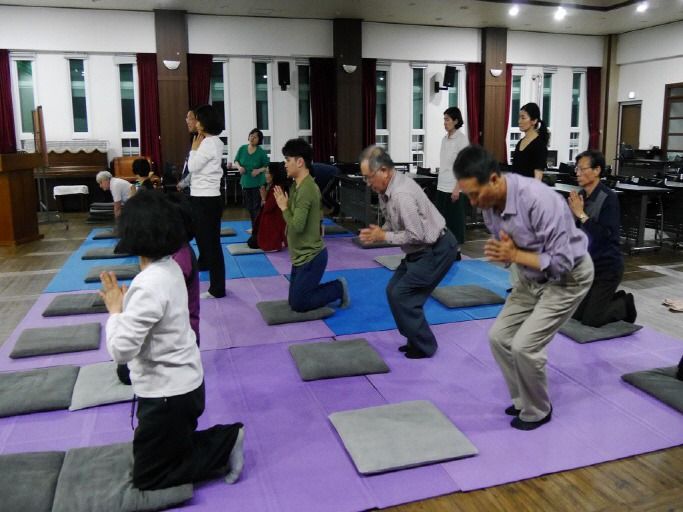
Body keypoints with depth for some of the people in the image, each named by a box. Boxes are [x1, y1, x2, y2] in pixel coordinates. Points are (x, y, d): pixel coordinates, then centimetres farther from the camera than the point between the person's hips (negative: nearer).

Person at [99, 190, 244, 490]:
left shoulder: (149, 285, -29)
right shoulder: (170, 267, -2)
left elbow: (120, 350, -26)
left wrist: (115, 310, -14)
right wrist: (125, 305, -4)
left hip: (167, 393, -9)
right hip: (185, 381, 9)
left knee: (147, 476, 13)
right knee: (169, 446, 28)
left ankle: (226, 443, 8)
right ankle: (225, 439, 18)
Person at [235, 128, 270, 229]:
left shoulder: (261, 152, -12)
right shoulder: (242, 149, -2)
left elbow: (267, 166, -5)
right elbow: (236, 160, 10)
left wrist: (259, 170, -22)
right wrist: (239, 167, -11)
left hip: (258, 183, -4)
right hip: (245, 182, 5)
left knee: (257, 207, -6)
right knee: (249, 207, 15)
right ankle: (254, 227, 31)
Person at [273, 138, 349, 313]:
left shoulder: (305, 189, -23)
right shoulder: (300, 185, 8)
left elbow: (297, 226, -26)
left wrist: (284, 207, -15)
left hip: (311, 257, -10)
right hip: (302, 255, 10)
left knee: (298, 303, 0)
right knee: (294, 299, 16)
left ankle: (339, 288, 12)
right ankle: (335, 288, 22)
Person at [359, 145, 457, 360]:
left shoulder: (401, 195, -28)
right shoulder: (387, 188, 1)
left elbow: (416, 235, -28)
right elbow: (394, 222, 15)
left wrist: (384, 236, -17)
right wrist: (377, 232, -3)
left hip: (437, 250, -10)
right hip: (423, 249, 10)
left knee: (402, 296, -7)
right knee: (393, 291, 10)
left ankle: (424, 347, 8)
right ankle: (416, 340, 22)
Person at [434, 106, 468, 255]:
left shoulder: (461, 138, -9)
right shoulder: (444, 139, 12)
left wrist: (457, 188, -18)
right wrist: (439, 184, 13)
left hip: (453, 188, -7)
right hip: (441, 186, 7)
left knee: (454, 221, 0)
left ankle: (455, 253, 9)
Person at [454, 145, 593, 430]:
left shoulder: (539, 200, -35)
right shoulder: (489, 203, -11)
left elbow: (561, 261, -31)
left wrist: (515, 255, -29)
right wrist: (497, 252, -19)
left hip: (567, 277, -7)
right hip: (531, 277, 8)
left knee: (524, 345, -13)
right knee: (499, 336, 3)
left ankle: (538, 411, 13)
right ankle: (523, 399, 24)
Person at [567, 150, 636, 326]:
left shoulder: (609, 198, -17)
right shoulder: (580, 196, 0)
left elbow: (605, 234, -26)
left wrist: (581, 214, -25)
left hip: (607, 266, -7)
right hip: (586, 264, 7)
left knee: (591, 320, -5)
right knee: (575, 314, 11)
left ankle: (625, 304, 21)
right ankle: (616, 298, 30)